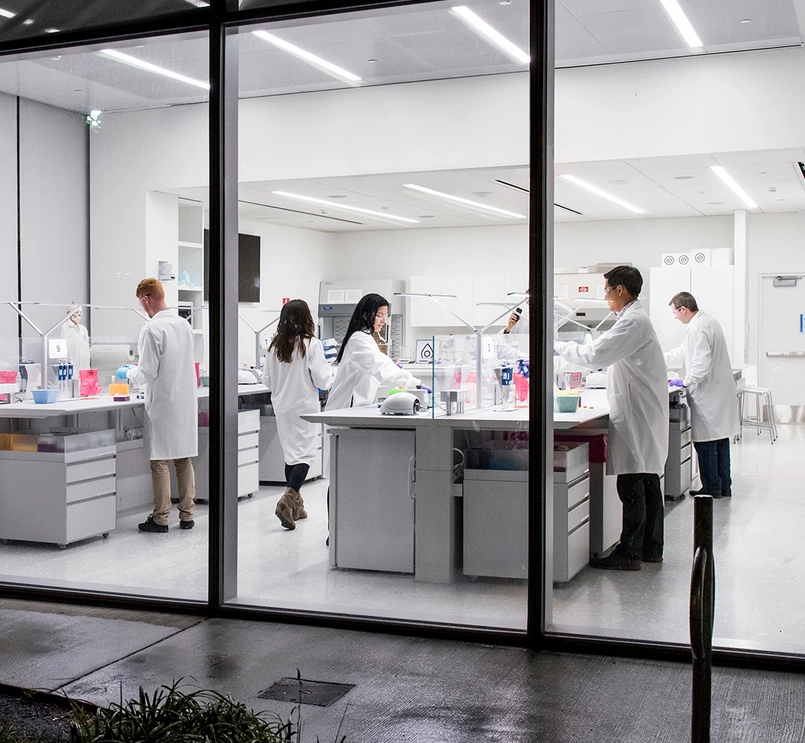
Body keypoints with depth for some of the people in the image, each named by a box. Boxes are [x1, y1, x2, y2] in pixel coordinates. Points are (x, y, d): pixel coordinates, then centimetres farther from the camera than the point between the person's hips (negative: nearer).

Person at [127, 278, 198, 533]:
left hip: (163, 402, -7)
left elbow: (147, 372, -17)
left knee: (160, 461, 1)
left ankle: (160, 519, 6)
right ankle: (186, 515, 17)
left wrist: (130, 375, 5)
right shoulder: (184, 324, 7)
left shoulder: (152, 329, -16)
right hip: (186, 400, 7)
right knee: (184, 459, 12)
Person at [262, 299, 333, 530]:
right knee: (305, 454, -2)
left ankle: (296, 505, 23)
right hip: (304, 405, -5)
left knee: (291, 453, 15)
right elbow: (322, 379, -13)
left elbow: (267, 379, 5)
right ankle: (287, 500, -20)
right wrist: (328, 373, 9)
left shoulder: (274, 346, 0)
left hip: (282, 406, 5)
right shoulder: (311, 344, -13)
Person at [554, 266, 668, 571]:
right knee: (647, 482, 14)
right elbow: (607, 354, 24)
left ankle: (629, 553, -2)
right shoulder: (636, 318, 17)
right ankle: (651, 548, 21)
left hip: (636, 417, -11)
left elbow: (596, 355, -22)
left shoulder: (633, 321, -17)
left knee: (631, 485, -7)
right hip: (642, 415, 11)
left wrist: (558, 345, -11)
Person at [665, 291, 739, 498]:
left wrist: (686, 381, -12)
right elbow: (684, 353, 24)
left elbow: (702, 364, -26)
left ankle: (711, 488, 4)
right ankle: (724, 486, 21)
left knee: (705, 443, -2)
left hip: (708, 395, -10)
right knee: (720, 440, 14)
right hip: (720, 392, 10)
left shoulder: (698, 328, -18)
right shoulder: (708, 322, 15)